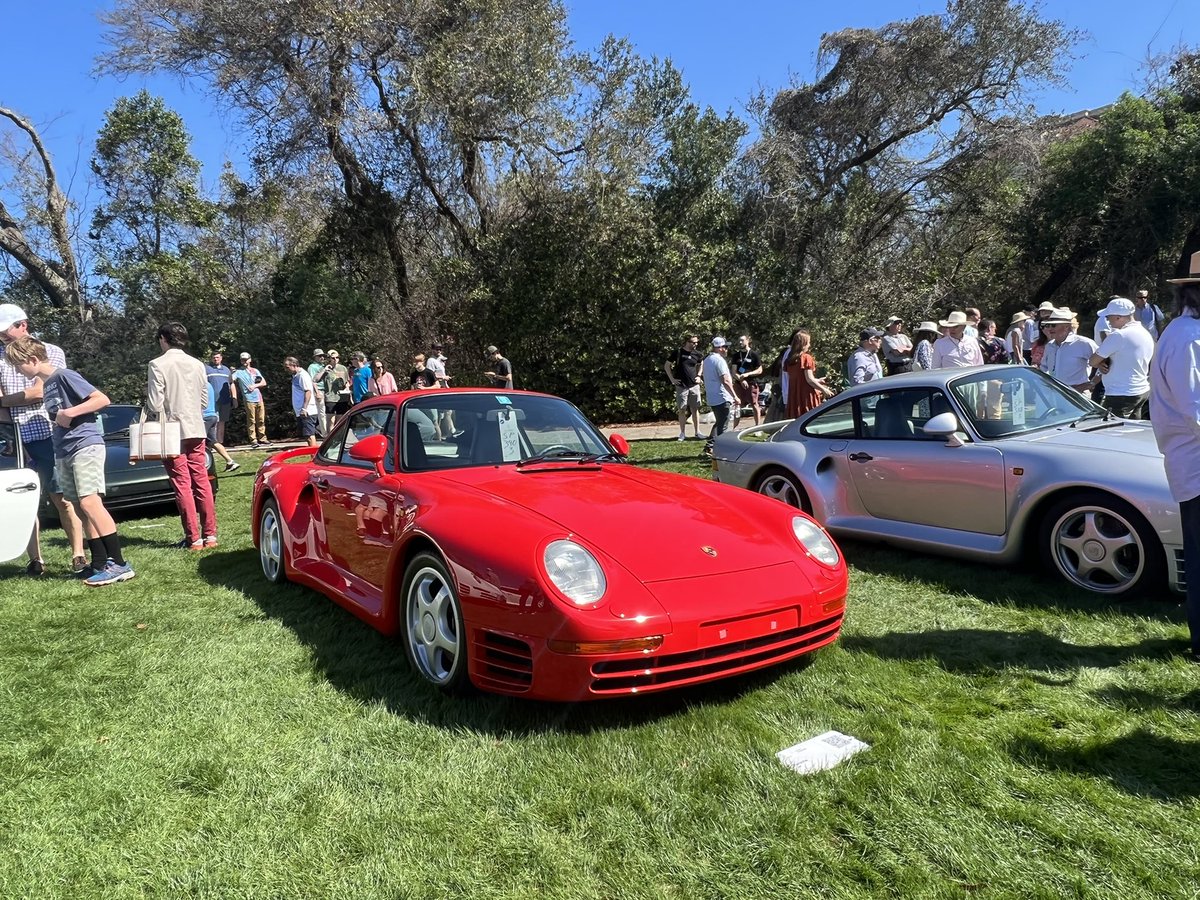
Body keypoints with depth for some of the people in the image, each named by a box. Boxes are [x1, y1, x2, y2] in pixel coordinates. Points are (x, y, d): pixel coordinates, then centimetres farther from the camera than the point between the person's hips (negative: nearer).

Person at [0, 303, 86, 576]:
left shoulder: (51, 352, 1)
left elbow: (38, 392, -8)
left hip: (47, 437, -4)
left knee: (61, 498, -2)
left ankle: (78, 557, 2)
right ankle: (35, 560, 9)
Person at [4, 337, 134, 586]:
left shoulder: (65, 376, -8)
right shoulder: (45, 386, 18)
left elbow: (102, 399, -15)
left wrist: (69, 413, -18)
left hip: (85, 445, -9)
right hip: (64, 452, 9)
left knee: (90, 502, -18)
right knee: (80, 509, 5)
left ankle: (119, 564, -19)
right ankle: (100, 564, 8)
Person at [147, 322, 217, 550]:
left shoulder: (158, 365, -10)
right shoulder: (197, 364, 4)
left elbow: (155, 404, -12)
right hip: (196, 429, 4)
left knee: (182, 485, -1)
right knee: (201, 482, 8)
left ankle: (194, 538, -1)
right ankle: (210, 535, 9)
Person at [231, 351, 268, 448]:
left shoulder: (255, 371, 16)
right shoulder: (239, 372, 4)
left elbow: (264, 383, 13)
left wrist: (255, 385, -2)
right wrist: (231, 373, -27)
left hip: (259, 399, 4)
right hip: (249, 400, -4)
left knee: (261, 420, 6)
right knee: (251, 421, -5)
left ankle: (262, 439, 14)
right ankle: (253, 441, -3)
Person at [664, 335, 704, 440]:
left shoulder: (697, 354, 4)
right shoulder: (678, 352, -4)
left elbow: (701, 364, 24)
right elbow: (667, 365, 3)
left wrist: (698, 376, 9)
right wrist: (672, 379, -1)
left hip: (694, 385, 2)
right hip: (681, 386, -2)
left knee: (695, 409, 4)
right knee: (682, 410, 1)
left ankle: (697, 432, 12)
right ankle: (683, 433, 9)